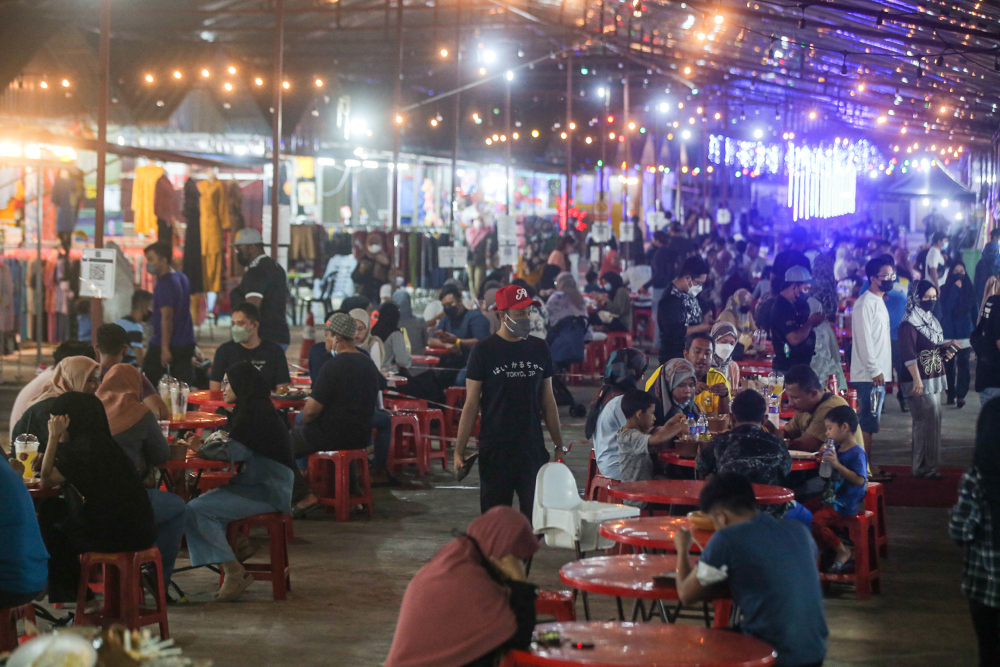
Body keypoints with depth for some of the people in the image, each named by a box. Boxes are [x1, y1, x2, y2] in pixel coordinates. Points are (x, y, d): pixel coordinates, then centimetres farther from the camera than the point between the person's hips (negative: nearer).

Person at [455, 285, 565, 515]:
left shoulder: (539, 349, 7)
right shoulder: (484, 351, -3)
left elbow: (548, 401, 13)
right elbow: (471, 404, -3)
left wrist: (559, 445, 13)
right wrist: (459, 451, -7)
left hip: (533, 449, 3)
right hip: (494, 451, -2)